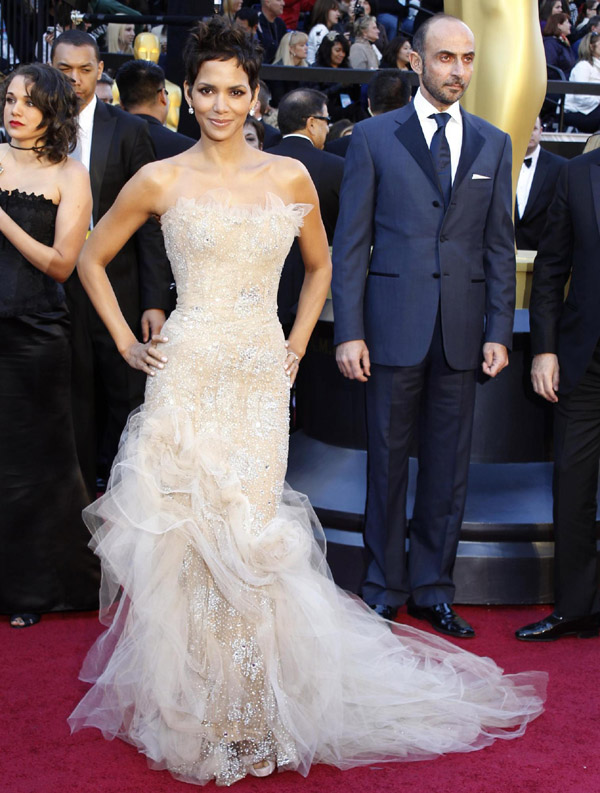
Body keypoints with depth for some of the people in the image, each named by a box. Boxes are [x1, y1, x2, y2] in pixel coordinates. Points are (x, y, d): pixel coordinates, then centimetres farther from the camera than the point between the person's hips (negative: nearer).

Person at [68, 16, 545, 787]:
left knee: (246, 537, 2)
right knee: (183, 538, 1)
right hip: (186, 378, -1)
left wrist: (297, 344, 10)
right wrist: (126, 342, 5)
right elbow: (92, 258, 11)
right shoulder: (160, 180, 1)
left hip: (259, 381, 1)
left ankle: (252, 713, 19)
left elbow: (320, 266, 20)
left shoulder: (289, 176, 5)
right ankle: (189, 712, 19)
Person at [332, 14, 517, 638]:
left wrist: (499, 330, 2)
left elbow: (499, 246, 10)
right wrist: (349, 331, -7)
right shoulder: (374, 137, 2)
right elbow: (350, 243, -1)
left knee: (449, 464, 8)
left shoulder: (492, 144, 10)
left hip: (462, 330, 3)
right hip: (393, 325, -2)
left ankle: (432, 588, 22)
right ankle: (385, 589, 20)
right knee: (388, 460, 6)